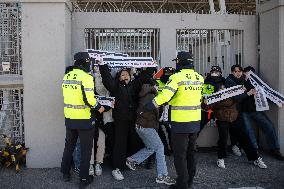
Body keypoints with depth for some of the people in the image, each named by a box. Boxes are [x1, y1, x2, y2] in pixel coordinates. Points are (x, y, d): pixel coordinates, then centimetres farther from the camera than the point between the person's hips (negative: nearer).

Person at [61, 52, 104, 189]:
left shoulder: (66, 76, 6)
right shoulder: (86, 76, -16)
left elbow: (69, 96, 12)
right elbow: (88, 99, -22)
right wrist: (98, 107, -7)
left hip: (69, 117, 6)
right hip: (84, 119, -6)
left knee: (69, 145, 22)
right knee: (86, 148, 8)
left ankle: (65, 173, 33)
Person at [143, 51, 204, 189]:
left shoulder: (177, 77, -16)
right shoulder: (199, 78, 5)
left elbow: (165, 95, -24)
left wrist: (148, 107, -18)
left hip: (180, 122, -7)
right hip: (195, 121, 7)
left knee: (179, 154, 4)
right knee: (190, 152, 20)